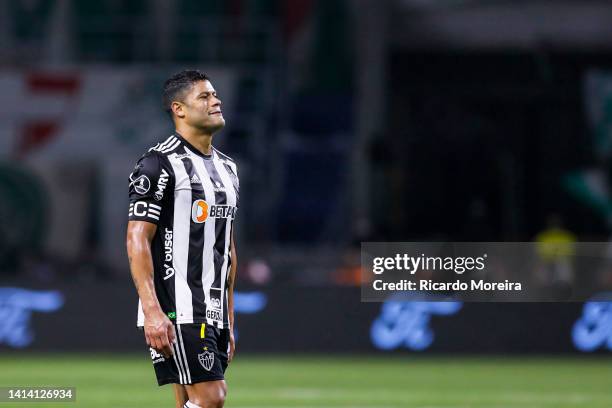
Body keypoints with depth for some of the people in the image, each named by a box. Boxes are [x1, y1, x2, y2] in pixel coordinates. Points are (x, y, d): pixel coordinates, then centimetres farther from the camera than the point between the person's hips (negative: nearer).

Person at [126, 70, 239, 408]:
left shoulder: (226, 168, 19)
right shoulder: (159, 164, -8)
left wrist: (228, 324, 21)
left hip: (214, 313, 8)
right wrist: (152, 310, -23)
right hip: (176, 310, -8)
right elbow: (137, 240, -13)